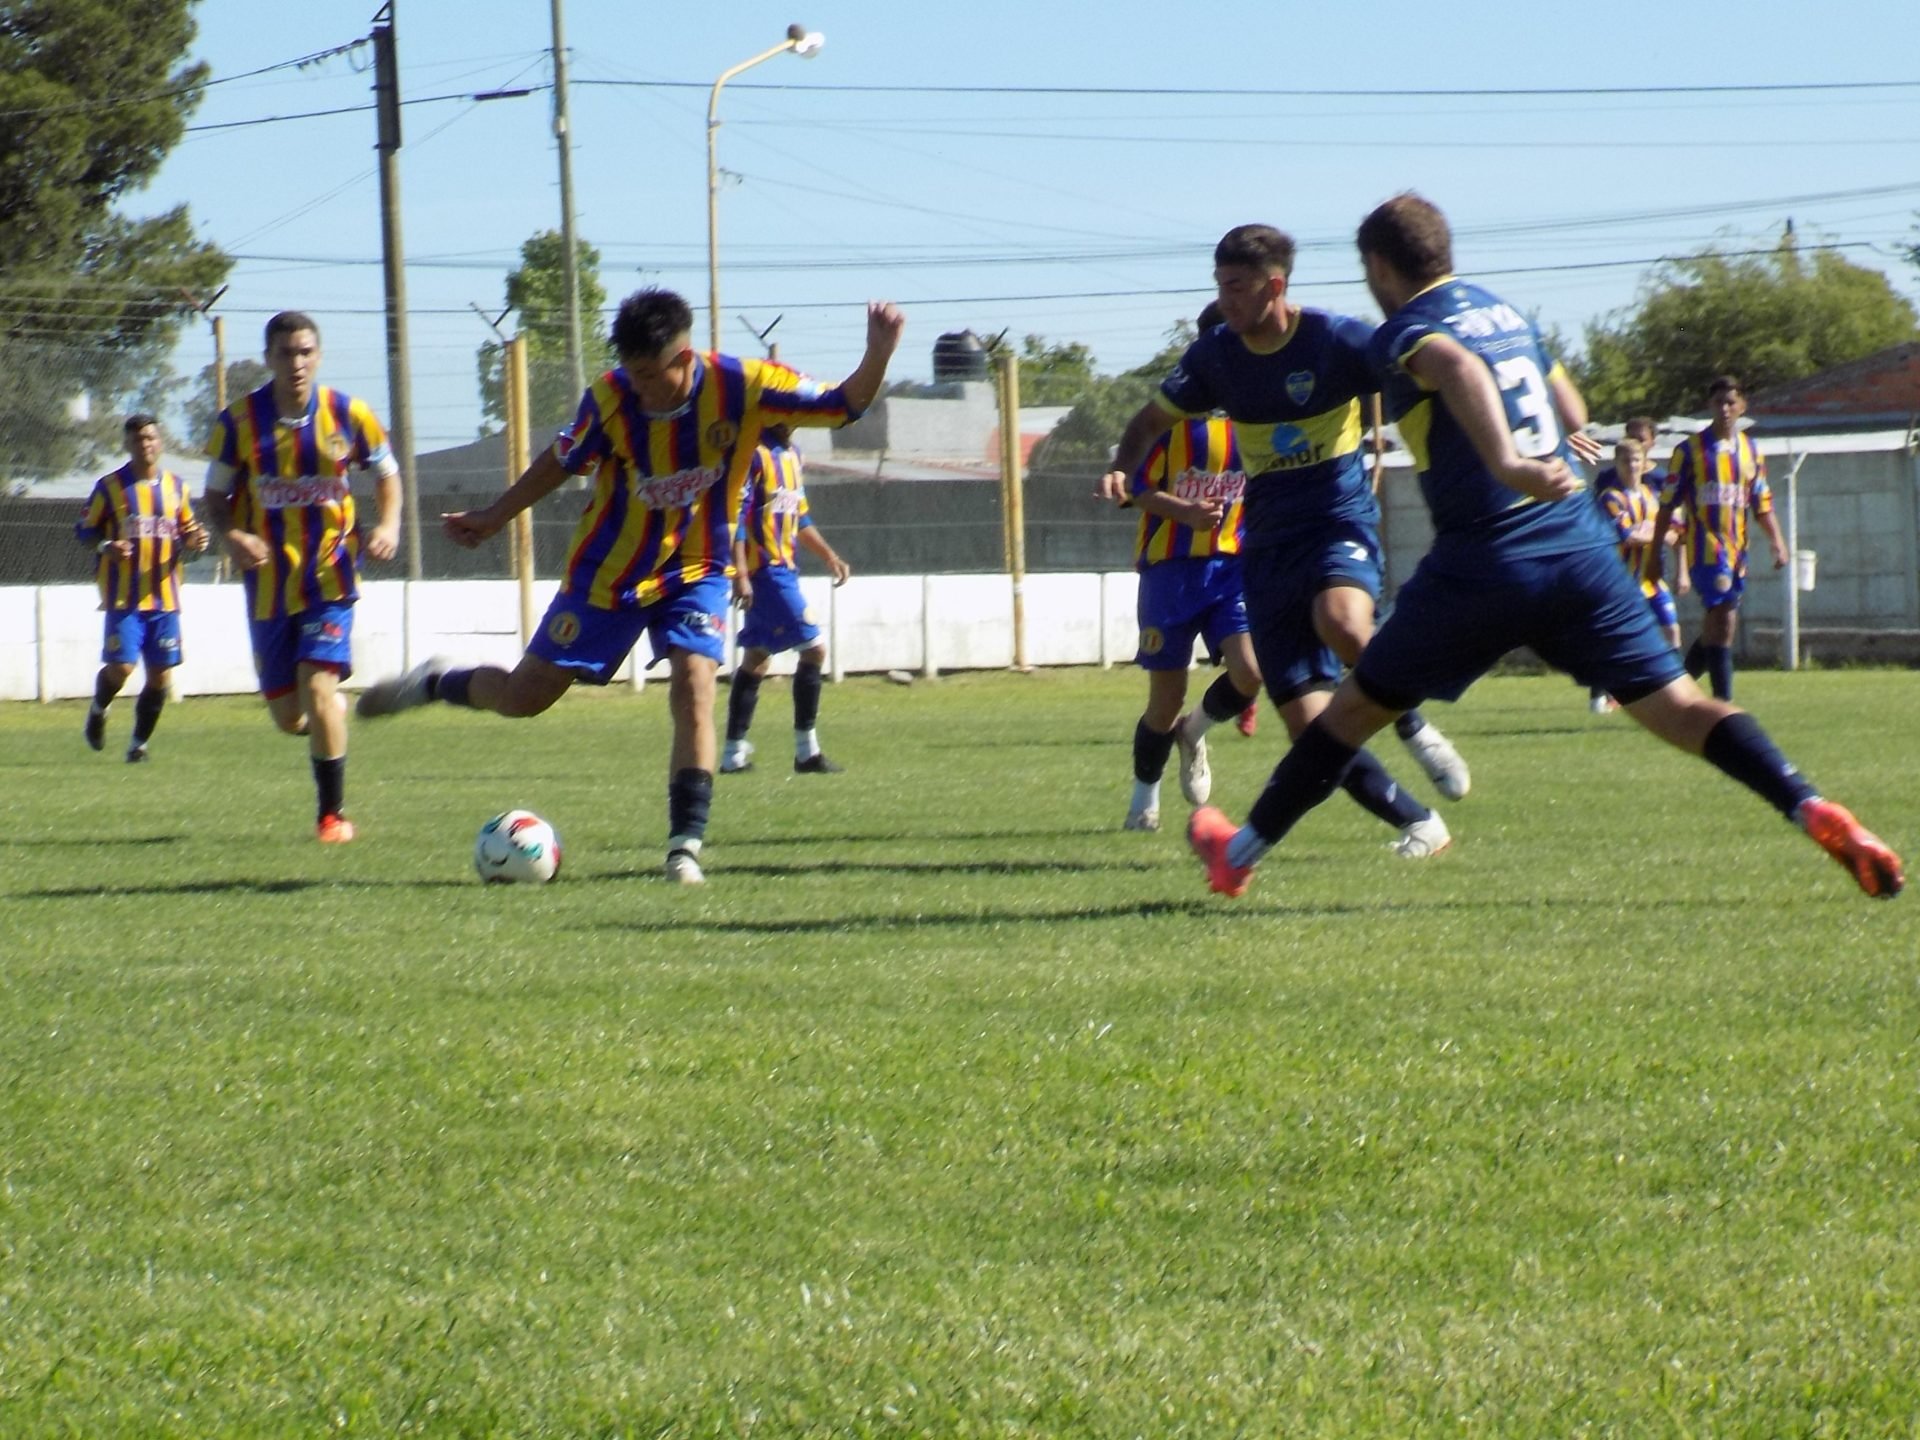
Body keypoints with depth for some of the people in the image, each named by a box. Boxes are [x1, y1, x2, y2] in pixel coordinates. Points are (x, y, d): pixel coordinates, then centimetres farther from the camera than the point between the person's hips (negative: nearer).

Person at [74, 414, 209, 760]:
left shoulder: (175, 486, 10)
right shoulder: (109, 487, 0)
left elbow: (186, 530, 19)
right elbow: (85, 530, 4)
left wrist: (195, 540, -4)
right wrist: (105, 546, -17)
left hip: (165, 598, 3)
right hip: (124, 597, -3)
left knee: (161, 676, 1)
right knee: (121, 666, -14)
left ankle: (139, 742, 17)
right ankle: (98, 710, 18)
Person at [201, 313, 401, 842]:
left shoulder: (348, 414, -6)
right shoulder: (239, 421, -6)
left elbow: (387, 472, 10)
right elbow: (216, 496, 2)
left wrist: (388, 525, -9)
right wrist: (232, 535, -19)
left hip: (330, 576, -2)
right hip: (270, 581, 2)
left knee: (317, 686, -18)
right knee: (289, 717, 5)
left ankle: (334, 812, -3)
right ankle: (335, 709, 44)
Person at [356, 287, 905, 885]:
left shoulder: (741, 387, -20)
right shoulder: (611, 398, -18)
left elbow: (843, 405, -16)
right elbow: (563, 461, 0)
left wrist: (878, 354, -34)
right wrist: (493, 518, 8)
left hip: (696, 572, 0)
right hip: (609, 570, 0)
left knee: (694, 686, -23)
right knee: (522, 696, 5)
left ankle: (686, 845, -20)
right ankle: (436, 683, 35)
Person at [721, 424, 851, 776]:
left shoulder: (790, 453, 14)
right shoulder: (754, 455, -14)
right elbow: (735, 516, -19)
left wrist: (828, 556, 20)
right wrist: (740, 574, -24)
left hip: (783, 569, 10)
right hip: (765, 571, -10)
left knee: (757, 657, 11)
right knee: (813, 648, -9)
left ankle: (734, 754, 15)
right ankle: (807, 752, -5)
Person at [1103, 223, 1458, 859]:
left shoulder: (1336, 341, -11)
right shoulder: (1215, 354, 3)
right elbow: (1153, 419, 18)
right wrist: (1120, 471, -2)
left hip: (1339, 519, -4)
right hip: (1268, 538, 4)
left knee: (1340, 621, -39)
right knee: (1310, 725, -5)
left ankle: (1415, 728, -12)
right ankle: (1419, 824, 9)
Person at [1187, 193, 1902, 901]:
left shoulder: (1402, 334, -2)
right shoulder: (1505, 312, 18)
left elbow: (1458, 366, -27)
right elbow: (1572, 412, 31)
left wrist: (1505, 463, -40)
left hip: (1482, 563, -5)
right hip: (1582, 545, 5)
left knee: (1357, 707, 11)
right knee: (1677, 706, 0)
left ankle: (1239, 853, 22)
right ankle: (1812, 810, -21)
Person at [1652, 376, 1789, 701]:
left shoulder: (1750, 450, 12)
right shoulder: (1689, 450, -2)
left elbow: (1762, 504, 15)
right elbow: (1668, 504, 0)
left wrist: (1777, 541, 0)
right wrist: (1655, 554, -1)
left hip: (1737, 550, 5)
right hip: (1705, 549, -5)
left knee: (1716, 628, 9)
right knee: (1723, 621, -16)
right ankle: (1723, 702, -16)